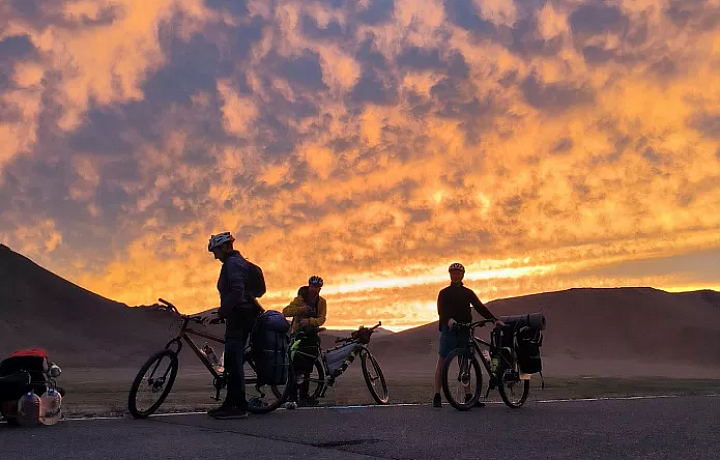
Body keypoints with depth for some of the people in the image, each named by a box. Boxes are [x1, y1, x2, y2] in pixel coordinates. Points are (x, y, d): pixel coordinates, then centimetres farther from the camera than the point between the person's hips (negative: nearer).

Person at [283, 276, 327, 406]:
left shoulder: (321, 302, 3)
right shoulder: (300, 299, -5)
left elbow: (322, 319, -9)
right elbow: (285, 311, -15)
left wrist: (309, 321, -28)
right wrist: (299, 309, -32)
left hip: (312, 334, 4)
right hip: (298, 333, -3)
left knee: (307, 367, 7)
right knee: (296, 366, -14)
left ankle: (304, 395, 17)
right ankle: (292, 397, -15)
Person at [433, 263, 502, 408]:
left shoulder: (468, 293, 18)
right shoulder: (444, 293, 9)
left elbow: (480, 307, 9)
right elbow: (441, 310, -7)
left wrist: (494, 319, -5)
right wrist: (449, 319, -28)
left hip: (464, 330, 3)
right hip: (448, 329, -3)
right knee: (442, 360, -6)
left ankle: (468, 396, 7)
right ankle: (437, 396, -6)